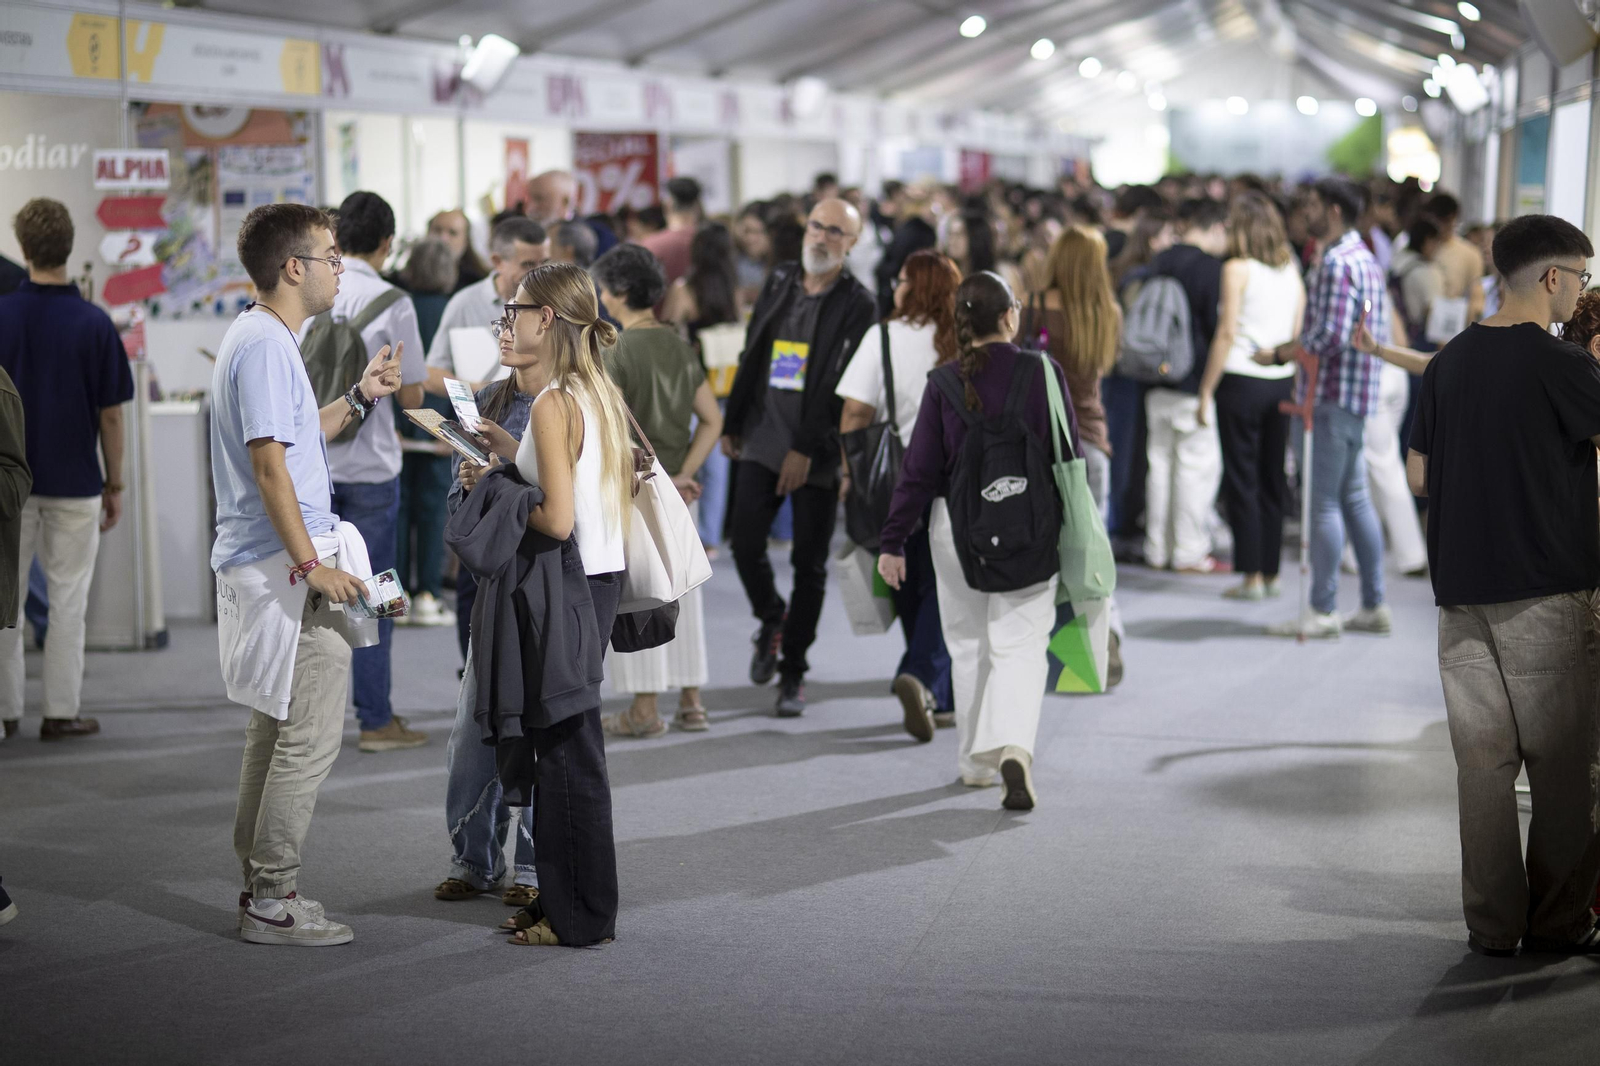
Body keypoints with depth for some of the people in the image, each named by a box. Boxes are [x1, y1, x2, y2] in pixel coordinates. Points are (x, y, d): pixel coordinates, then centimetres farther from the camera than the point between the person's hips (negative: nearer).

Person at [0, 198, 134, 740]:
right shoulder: (94, 323, -10)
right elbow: (111, 415, -6)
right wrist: (114, 485, 4)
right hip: (73, 482, -1)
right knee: (67, 599, 6)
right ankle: (61, 711, 8)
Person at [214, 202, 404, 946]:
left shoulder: (264, 338, 16)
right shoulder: (266, 344, -17)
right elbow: (269, 463, -22)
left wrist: (359, 398, 19)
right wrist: (311, 564, -23)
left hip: (270, 568, 11)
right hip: (282, 570, -11)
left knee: (277, 730, 16)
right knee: (309, 737, -7)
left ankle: (260, 886, 24)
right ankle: (272, 902, -2)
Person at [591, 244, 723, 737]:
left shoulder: (615, 353, -13)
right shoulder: (680, 347, 6)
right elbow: (712, 419, 5)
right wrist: (682, 474, 1)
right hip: (672, 489, 6)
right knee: (681, 592, 12)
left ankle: (645, 709, 5)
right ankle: (691, 702, 16)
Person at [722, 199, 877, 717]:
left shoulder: (857, 304, -6)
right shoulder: (779, 281, 10)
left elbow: (843, 384, -12)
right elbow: (752, 357, 16)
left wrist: (807, 450, -16)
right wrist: (731, 423, 13)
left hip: (817, 451, -4)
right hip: (762, 438, 4)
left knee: (810, 564, 2)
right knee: (746, 543, -3)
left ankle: (793, 672, 13)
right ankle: (771, 618, 28)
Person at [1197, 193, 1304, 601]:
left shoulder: (1237, 269, -7)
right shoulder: (1291, 269, 9)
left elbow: (1227, 333, -11)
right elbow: (1298, 333, 10)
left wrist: (1206, 389, -7)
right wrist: (1296, 385, 17)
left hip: (1242, 379, -5)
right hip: (1282, 381, 5)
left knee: (1242, 479, 0)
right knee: (1272, 479, 11)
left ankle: (1251, 576, 0)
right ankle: (1271, 573, 15)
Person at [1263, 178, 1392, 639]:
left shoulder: (1336, 263, -15)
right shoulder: (1365, 258, 17)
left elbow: (1328, 337, -23)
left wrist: (1279, 354, -10)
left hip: (1334, 394, -10)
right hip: (1357, 394, 10)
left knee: (1324, 501, -6)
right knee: (1354, 497, 14)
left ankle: (1324, 610, -3)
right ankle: (1374, 606, 17)